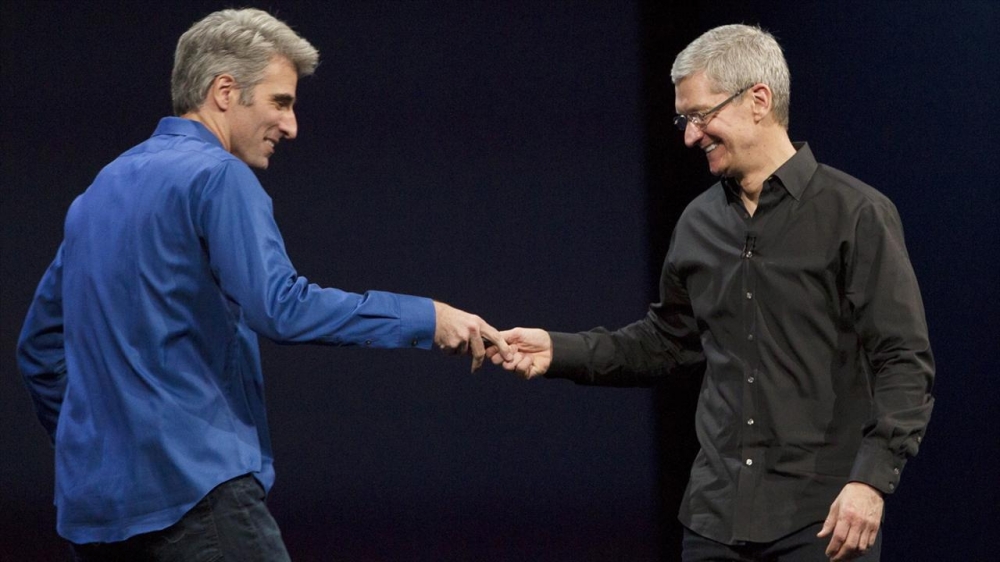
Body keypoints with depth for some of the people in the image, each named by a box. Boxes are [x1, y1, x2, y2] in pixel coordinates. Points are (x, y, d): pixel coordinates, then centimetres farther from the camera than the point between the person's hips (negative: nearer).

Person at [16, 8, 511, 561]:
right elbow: (280, 305, -19)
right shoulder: (218, 177, -7)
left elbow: (39, 347, 25)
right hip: (191, 487, -9)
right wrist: (426, 319, -15)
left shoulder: (101, 188, 20)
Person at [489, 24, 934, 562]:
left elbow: (905, 362, -10)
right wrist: (558, 351, 11)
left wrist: (871, 479, -19)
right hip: (718, 517, 6)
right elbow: (667, 342, 23)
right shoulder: (699, 223, 13)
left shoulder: (856, 214, -7)